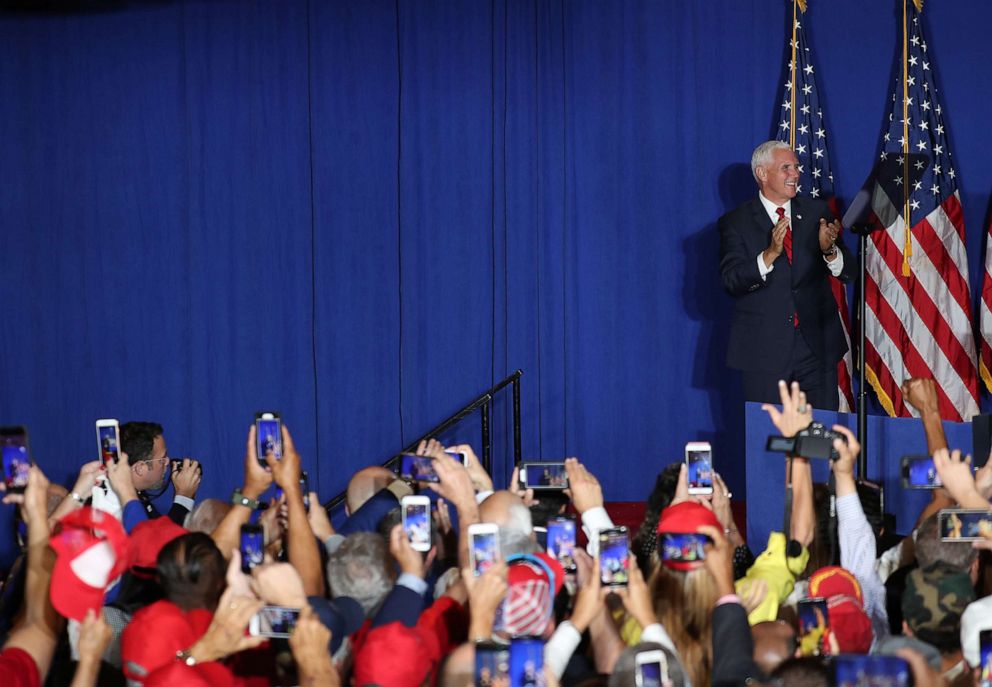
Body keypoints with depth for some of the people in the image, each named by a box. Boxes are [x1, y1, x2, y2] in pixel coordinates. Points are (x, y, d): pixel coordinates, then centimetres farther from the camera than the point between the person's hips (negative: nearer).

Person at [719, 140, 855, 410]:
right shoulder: (736, 222, 0)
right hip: (764, 351, -2)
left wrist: (829, 250, -19)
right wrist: (769, 255, -27)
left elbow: (847, 272, 3)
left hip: (817, 347, 2)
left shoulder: (816, 212, 8)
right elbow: (731, 282, -12)